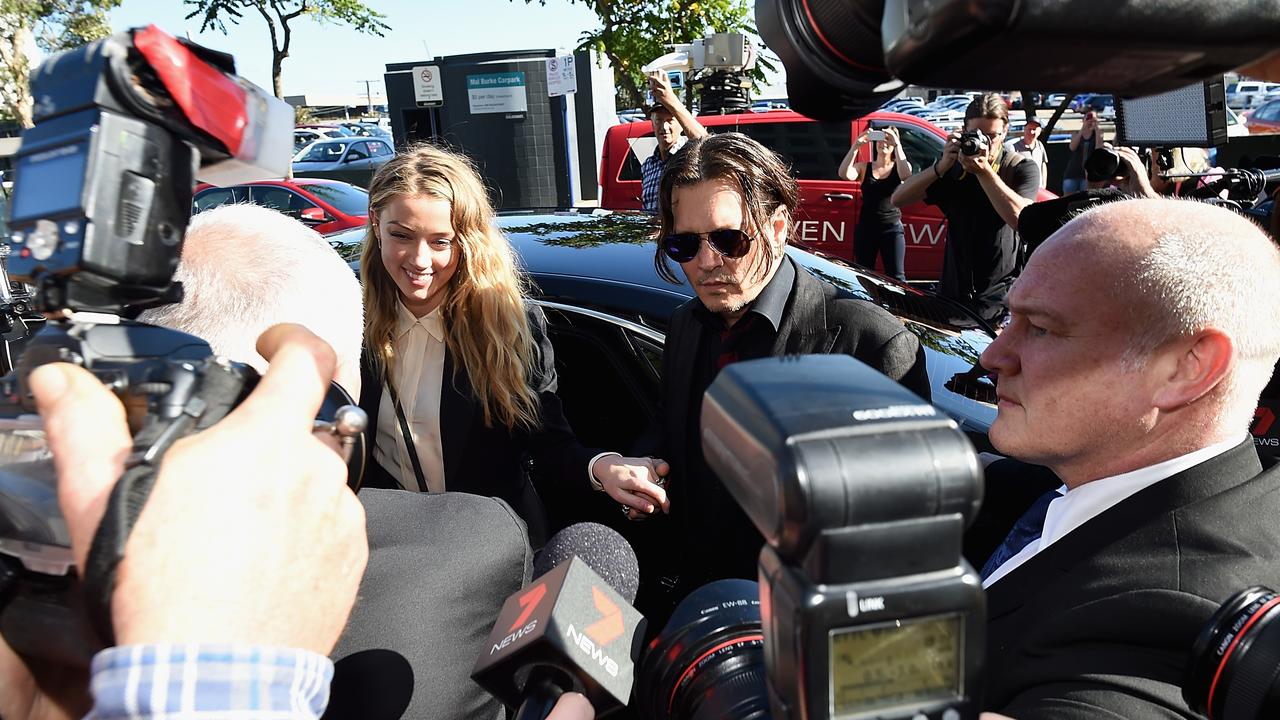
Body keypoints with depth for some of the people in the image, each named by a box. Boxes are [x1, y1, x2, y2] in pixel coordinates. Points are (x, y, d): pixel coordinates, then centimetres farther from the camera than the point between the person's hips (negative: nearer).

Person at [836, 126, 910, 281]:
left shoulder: (898, 167, 4)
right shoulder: (864, 168, 6)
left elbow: (906, 175, -21)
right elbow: (844, 174, -14)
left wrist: (897, 144, -23)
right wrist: (856, 146, -22)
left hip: (892, 228, -1)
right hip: (865, 228, 2)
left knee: (896, 277, -2)